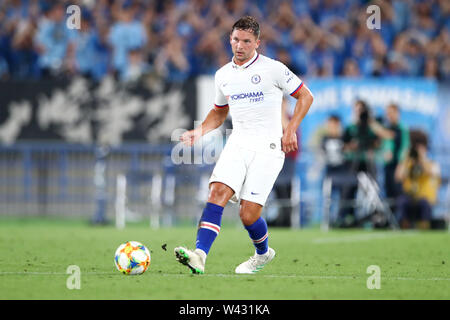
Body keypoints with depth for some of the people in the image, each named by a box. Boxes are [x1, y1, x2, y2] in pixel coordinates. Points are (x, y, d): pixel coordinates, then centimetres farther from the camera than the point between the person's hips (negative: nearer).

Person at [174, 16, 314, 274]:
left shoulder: (273, 69, -4)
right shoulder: (223, 75, 12)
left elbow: (305, 96, 3)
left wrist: (291, 129, -8)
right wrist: (200, 131, 9)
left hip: (268, 148, -4)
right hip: (237, 145, 4)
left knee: (249, 214, -10)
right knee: (217, 193, -21)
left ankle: (263, 253, 22)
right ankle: (199, 256, -32)